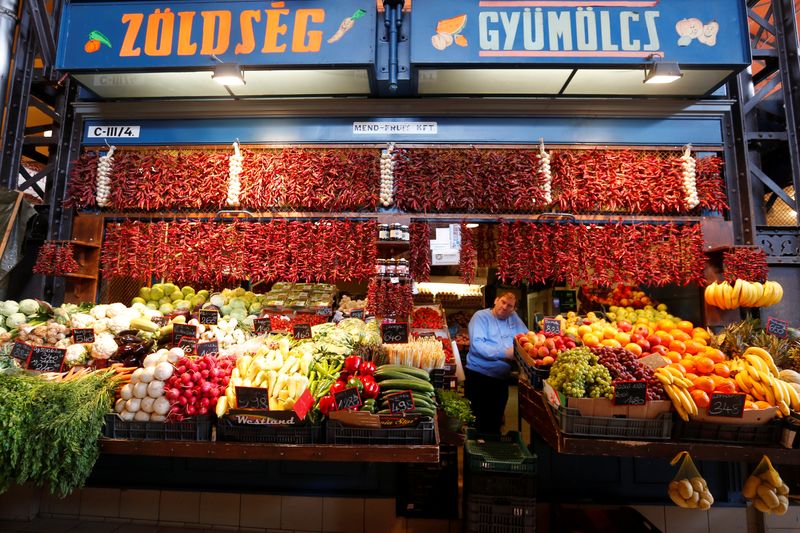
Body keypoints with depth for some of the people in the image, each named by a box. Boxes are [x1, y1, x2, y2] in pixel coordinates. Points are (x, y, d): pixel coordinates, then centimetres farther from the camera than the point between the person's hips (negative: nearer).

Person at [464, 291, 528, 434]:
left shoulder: (514, 317, 9)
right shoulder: (481, 316, -10)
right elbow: (476, 345, -22)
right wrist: (504, 353, -23)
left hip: (502, 378, 6)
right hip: (479, 375, -6)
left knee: (496, 421, 18)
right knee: (479, 423, 4)